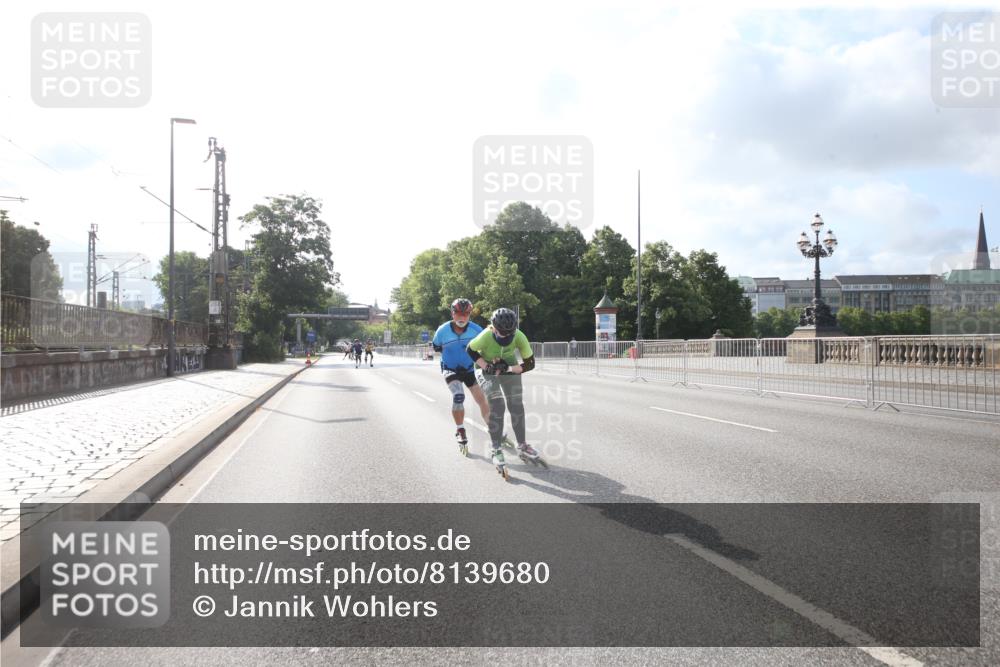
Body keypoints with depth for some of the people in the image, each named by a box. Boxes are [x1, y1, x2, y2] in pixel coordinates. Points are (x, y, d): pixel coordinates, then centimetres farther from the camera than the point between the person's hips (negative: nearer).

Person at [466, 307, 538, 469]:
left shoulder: (519, 337, -30)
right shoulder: (486, 336, -36)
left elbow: (530, 363, -20)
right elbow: (471, 351, -15)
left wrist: (509, 369, -31)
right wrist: (486, 366, -22)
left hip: (509, 369, 3)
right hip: (489, 371, -3)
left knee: (517, 406, 2)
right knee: (496, 407, -15)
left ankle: (522, 445, 19)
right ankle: (496, 450, -4)